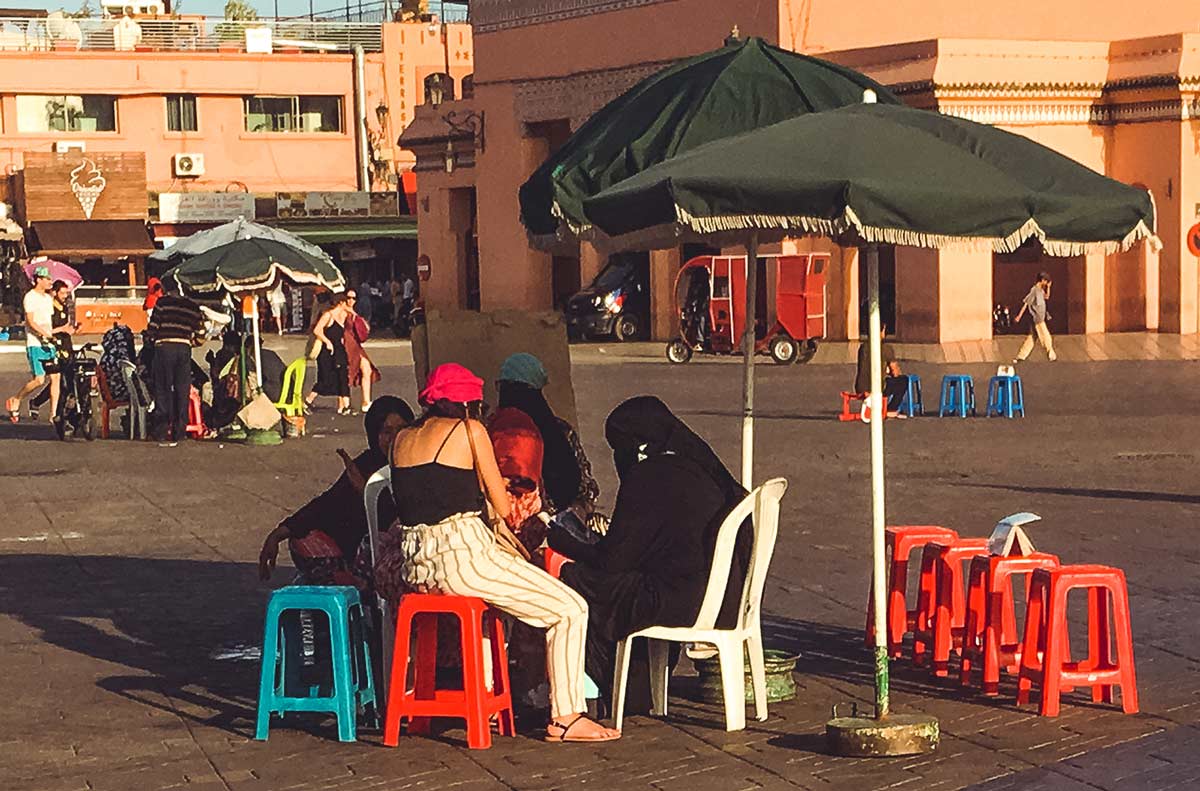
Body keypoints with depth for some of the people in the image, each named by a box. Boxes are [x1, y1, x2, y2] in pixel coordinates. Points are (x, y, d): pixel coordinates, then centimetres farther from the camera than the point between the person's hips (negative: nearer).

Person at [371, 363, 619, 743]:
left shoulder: (403, 439, 15)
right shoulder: (470, 430, -1)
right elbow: (502, 508, 3)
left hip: (413, 567, 7)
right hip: (462, 558, -7)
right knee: (570, 609, 3)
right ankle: (565, 717, 2)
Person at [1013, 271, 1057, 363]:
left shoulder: (1040, 290, 11)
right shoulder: (1034, 290, -16)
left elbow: (1046, 297, 28)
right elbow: (1025, 303, -17)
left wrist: (1048, 287, 11)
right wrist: (1019, 316, -18)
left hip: (1040, 319, 10)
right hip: (1037, 320, -10)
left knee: (1031, 338, 10)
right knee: (1046, 338, 0)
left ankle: (1020, 357, 10)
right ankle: (1052, 356, 12)